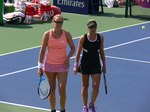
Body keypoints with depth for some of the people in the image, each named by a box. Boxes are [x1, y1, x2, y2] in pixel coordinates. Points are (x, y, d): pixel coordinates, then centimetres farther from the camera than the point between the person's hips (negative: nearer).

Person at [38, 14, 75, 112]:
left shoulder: (66, 34, -4)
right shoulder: (47, 34, -5)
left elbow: (73, 48, 7)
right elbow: (42, 51, -1)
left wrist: (68, 58, -11)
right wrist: (40, 66, -4)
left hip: (62, 65, -1)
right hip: (49, 65, 1)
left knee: (62, 89, -8)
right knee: (51, 89, 7)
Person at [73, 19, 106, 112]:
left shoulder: (100, 37, -1)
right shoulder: (83, 38, -9)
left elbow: (101, 52, 8)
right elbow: (78, 52, -4)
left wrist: (104, 64, 9)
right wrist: (76, 65, -7)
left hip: (96, 65, 1)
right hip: (85, 64, -1)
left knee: (96, 86, -7)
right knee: (85, 86, 8)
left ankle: (92, 104, 15)